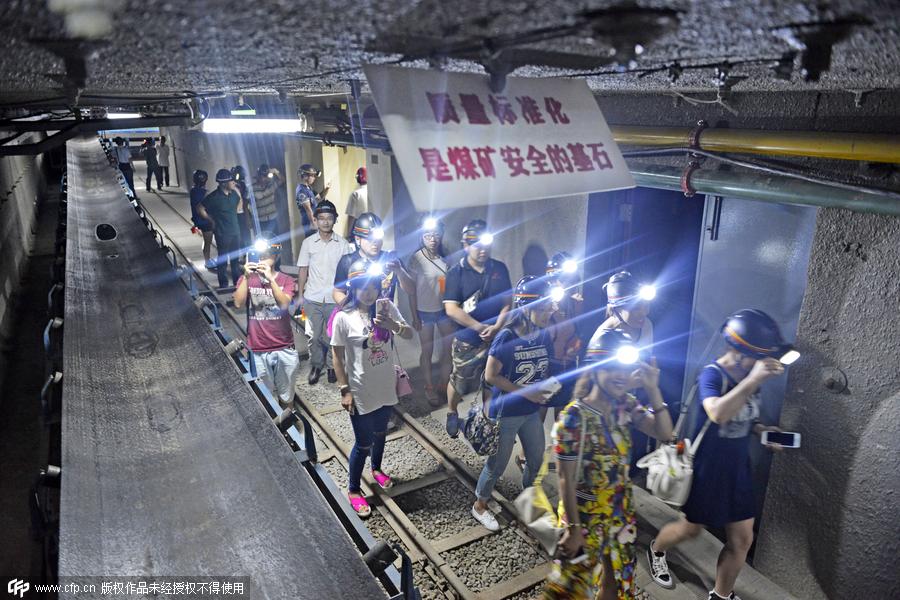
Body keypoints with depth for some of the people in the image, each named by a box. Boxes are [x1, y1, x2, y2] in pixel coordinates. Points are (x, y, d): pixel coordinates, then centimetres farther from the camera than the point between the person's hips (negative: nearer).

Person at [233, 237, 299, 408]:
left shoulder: (286, 280, -2)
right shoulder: (246, 279, 1)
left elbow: (284, 305, -19)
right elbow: (238, 304, -15)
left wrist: (271, 278, -28)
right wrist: (247, 277, -23)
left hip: (284, 349, 0)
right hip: (258, 351, 0)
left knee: (286, 395, 15)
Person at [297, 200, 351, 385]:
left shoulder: (343, 244, -3)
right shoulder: (308, 243, -1)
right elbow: (303, 270, 5)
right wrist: (300, 294, 4)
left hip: (335, 299, 0)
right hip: (312, 299, 0)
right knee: (315, 336, 9)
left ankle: (332, 366, 30)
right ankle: (316, 366, 28)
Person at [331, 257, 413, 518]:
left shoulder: (386, 307, -7)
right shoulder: (343, 318, -18)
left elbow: (409, 334, -12)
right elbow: (337, 356, -11)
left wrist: (392, 324, -33)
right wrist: (345, 390, -11)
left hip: (386, 387, 5)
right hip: (361, 392, -4)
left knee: (380, 433, 26)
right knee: (363, 444, 8)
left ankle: (376, 468, 53)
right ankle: (353, 489, 31)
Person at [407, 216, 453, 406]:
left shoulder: (445, 257, 0)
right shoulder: (416, 258, -11)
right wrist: (415, 317, -8)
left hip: (445, 309, 4)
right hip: (425, 311, -4)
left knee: (450, 348, 9)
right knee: (427, 351, 9)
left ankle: (445, 383, 30)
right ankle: (429, 388, 25)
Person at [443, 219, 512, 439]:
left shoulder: (499, 269, 0)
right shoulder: (456, 272, -9)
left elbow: (508, 301, 0)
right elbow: (451, 309, -15)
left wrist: (496, 327, -16)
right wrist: (480, 327, -18)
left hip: (495, 336, 2)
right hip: (467, 338, -2)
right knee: (460, 380, 10)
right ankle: (451, 413, 37)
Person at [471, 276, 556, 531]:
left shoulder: (544, 335, -5)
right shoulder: (507, 338, -23)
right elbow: (490, 376, -20)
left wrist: (545, 389, -9)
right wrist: (525, 392, -19)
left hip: (532, 412, 6)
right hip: (505, 414, -6)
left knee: (536, 459, 21)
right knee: (497, 465, 10)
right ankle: (479, 506, 34)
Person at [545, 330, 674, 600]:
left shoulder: (626, 405, -6)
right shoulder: (574, 417, -25)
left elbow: (664, 433, -13)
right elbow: (566, 480, -20)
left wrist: (653, 389, -22)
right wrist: (574, 528, -16)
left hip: (621, 511, 6)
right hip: (585, 514, -6)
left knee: (618, 577, 23)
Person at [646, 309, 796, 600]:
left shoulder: (750, 374, -4)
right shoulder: (712, 374, -25)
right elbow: (718, 414, -45)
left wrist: (763, 431, -5)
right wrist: (752, 381, -47)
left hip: (738, 469, 6)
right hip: (707, 469, -6)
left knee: (741, 540, 12)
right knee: (692, 528, 15)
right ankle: (656, 550, 47)